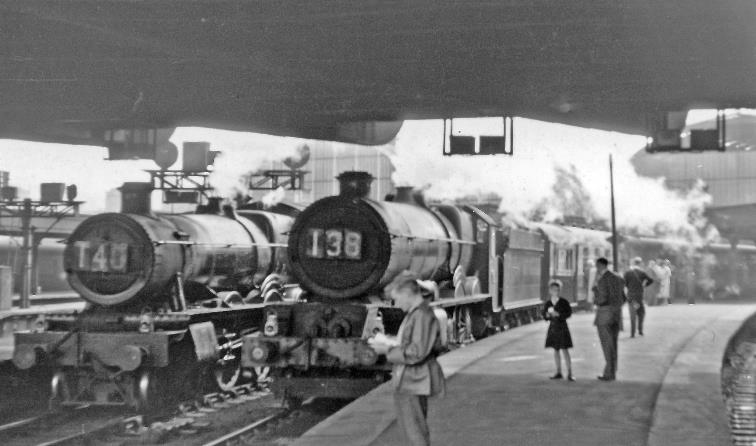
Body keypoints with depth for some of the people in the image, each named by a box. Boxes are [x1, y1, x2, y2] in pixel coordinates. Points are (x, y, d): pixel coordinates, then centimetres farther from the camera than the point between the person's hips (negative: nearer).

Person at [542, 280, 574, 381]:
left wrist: (558, 314, -23)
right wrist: (547, 314, -12)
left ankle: (570, 373, -4)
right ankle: (559, 373, 19)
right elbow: (543, 313, 10)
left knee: (565, 350, -6)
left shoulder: (564, 302, -9)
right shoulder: (548, 303, 3)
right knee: (556, 350, 10)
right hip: (553, 327, 4)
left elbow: (569, 312, -11)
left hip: (562, 327, -4)